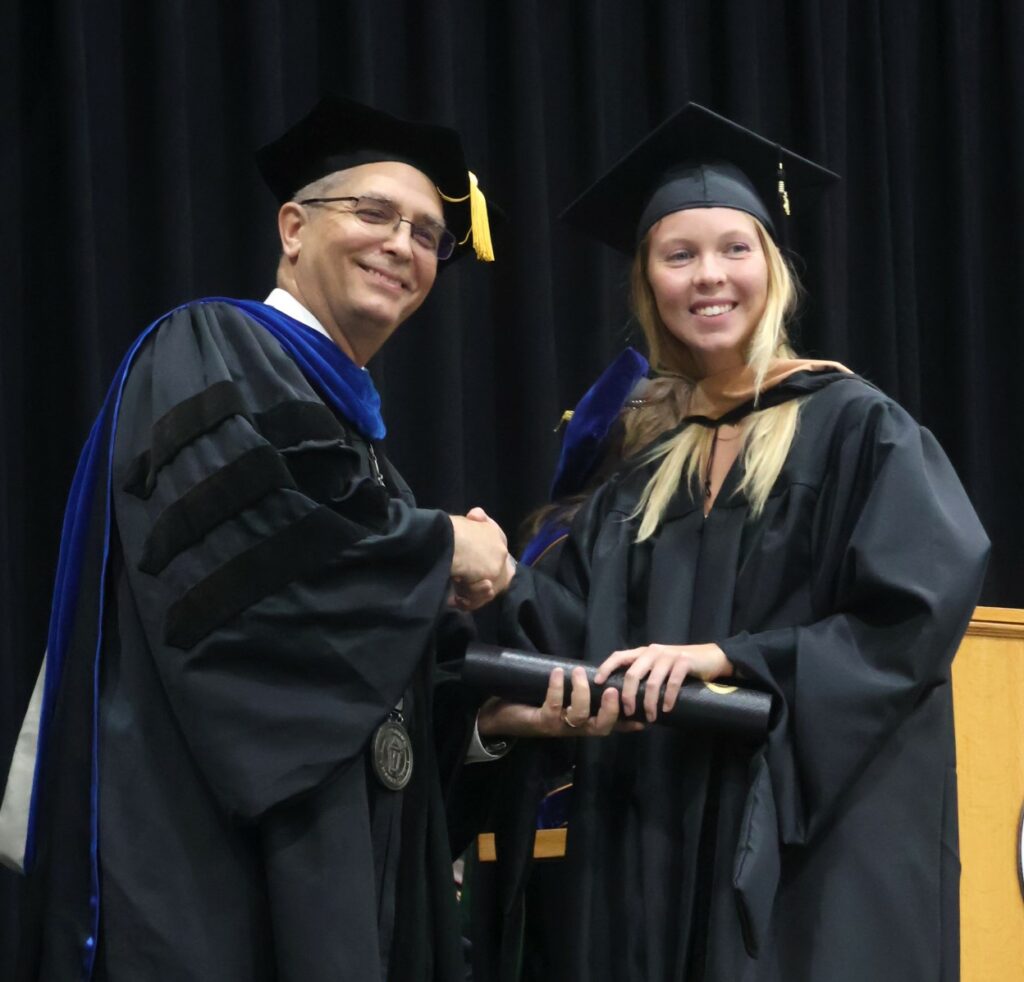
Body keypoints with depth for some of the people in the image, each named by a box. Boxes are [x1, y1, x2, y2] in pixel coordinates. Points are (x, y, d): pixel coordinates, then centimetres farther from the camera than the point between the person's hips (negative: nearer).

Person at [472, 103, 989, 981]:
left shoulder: (853, 428, -2)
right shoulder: (641, 472, 15)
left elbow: (915, 617, -12)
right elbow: (581, 643, 9)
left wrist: (724, 658, -18)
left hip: (821, 847, -5)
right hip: (660, 851, 5)